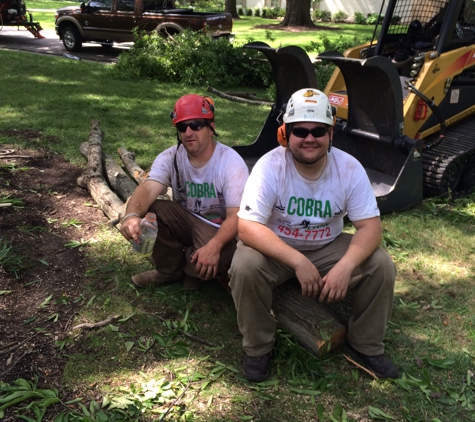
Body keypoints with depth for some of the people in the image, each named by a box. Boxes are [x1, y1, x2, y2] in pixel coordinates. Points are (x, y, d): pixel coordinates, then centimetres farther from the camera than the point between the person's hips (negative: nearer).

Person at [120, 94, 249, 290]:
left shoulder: (231, 162, -21)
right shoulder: (169, 158, -11)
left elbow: (236, 216, -24)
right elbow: (148, 189, -29)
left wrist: (215, 245, -43)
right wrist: (132, 215, -52)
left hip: (218, 229, -4)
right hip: (185, 220, 4)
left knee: (214, 262, -35)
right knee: (150, 210, -24)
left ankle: (192, 268, 5)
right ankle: (170, 268, 1)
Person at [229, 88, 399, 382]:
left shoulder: (349, 168, -16)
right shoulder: (270, 167, -24)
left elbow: (370, 225, -16)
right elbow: (247, 227, -30)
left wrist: (345, 266, -36)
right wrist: (298, 262, -40)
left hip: (328, 248, 3)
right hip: (276, 249, -2)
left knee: (381, 266, -17)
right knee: (245, 267, -32)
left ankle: (367, 345, 8)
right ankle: (258, 348, -5)